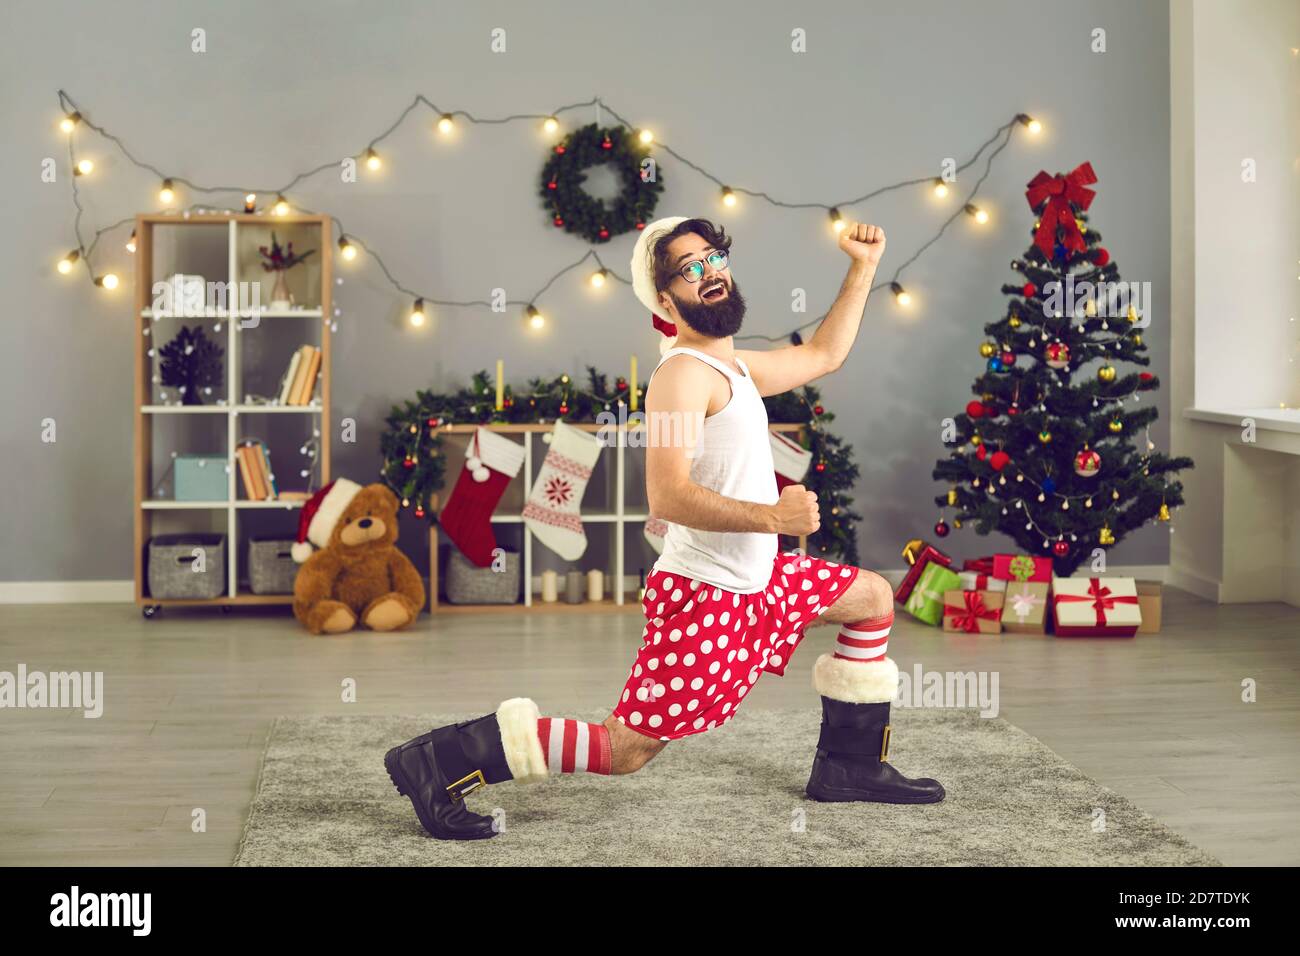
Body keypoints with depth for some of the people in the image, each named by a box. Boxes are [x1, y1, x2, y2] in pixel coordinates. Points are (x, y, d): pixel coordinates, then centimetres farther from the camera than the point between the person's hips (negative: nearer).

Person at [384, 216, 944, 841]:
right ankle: (444, 760, -8)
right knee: (625, 749, -12)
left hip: (757, 580, 10)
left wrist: (863, 269, 23)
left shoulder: (736, 367, 11)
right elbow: (667, 496, -29)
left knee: (874, 598, 23)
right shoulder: (683, 372, -19)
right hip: (706, 598, -10)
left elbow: (823, 354, 27)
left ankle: (849, 766, 27)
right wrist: (770, 517, -32)